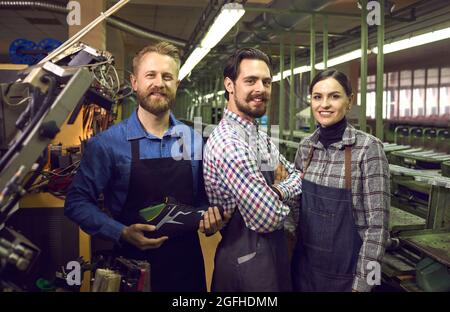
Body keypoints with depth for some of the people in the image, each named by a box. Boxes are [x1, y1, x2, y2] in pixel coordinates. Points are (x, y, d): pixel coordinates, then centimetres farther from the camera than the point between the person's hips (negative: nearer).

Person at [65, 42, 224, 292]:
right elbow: (77, 202, -7)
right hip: (134, 266, -3)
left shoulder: (194, 140, -1)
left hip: (187, 262, 4)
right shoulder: (106, 144, -11)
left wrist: (210, 216, -10)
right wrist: (123, 232, -19)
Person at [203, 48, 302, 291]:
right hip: (248, 259, -9)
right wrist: (282, 203, -4)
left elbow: (296, 174, 9)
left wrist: (278, 192, -12)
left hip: (271, 250, 9)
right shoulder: (228, 143, -26)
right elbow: (268, 218, -27)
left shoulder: (260, 136, 5)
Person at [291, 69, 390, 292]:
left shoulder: (368, 148, -16)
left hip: (345, 266, -4)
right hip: (305, 260, 5)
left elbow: (377, 224, -16)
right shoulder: (306, 146, 0)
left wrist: (361, 283, -15)